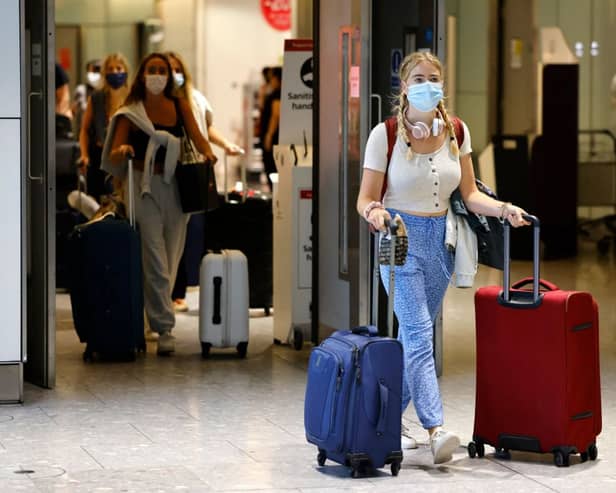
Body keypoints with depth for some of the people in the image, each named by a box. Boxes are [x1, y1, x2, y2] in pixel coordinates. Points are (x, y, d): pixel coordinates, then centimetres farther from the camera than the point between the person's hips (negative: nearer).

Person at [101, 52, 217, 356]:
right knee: (155, 260, -11)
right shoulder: (131, 112, 0)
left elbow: (196, 136, -2)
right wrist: (122, 150, -27)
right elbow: (113, 156, -5)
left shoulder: (180, 107, 9)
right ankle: (164, 329, -12)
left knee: (170, 258, 10)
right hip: (144, 186, -4)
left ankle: (154, 317, 27)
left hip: (175, 185, 4)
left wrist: (207, 152, -24)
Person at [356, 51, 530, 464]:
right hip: (400, 238, -5)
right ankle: (436, 429, -24)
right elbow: (366, 199, -6)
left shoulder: (456, 131, 4)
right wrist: (374, 212, -29)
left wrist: (503, 209, -11)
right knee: (418, 335, -15)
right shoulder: (386, 134, -8)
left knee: (415, 335, 10)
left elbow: (469, 194, 7)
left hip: (441, 240, 5)